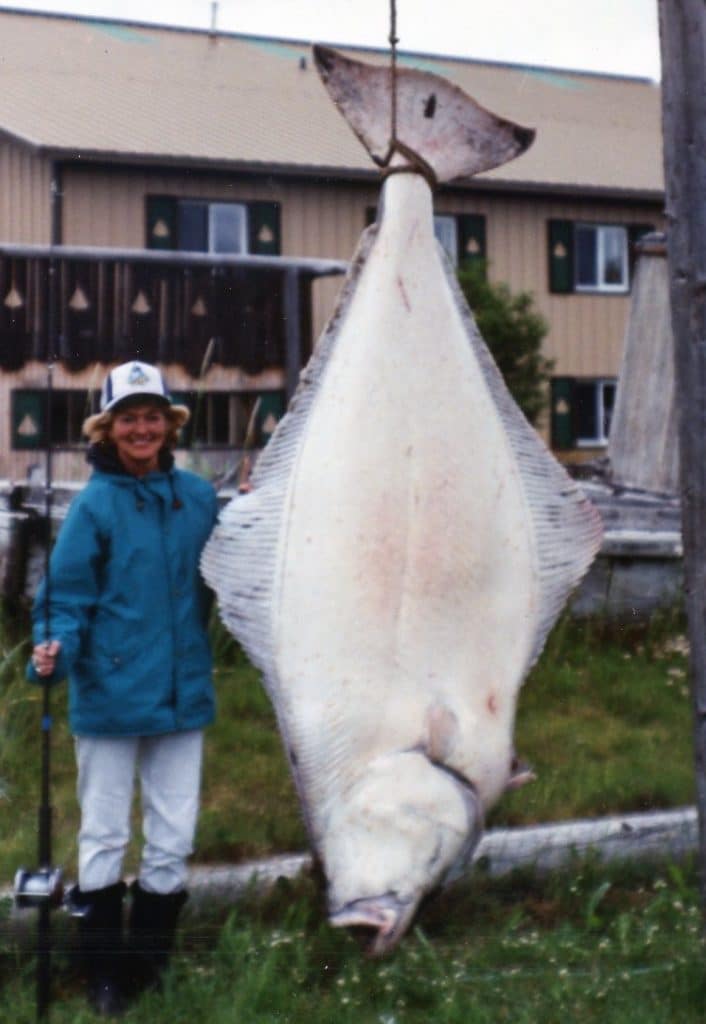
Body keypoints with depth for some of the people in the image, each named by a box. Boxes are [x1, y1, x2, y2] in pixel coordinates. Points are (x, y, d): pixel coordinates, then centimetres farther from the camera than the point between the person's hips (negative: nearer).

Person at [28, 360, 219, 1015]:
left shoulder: (197, 496, 3)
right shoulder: (95, 504, -9)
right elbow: (66, 596, -7)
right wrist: (54, 649, -25)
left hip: (182, 692, 4)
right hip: (110, 695, -4)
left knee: (173, 840, 12)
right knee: (104, 838, 8)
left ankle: (150, 965, 28)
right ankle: (104, 977, 21)